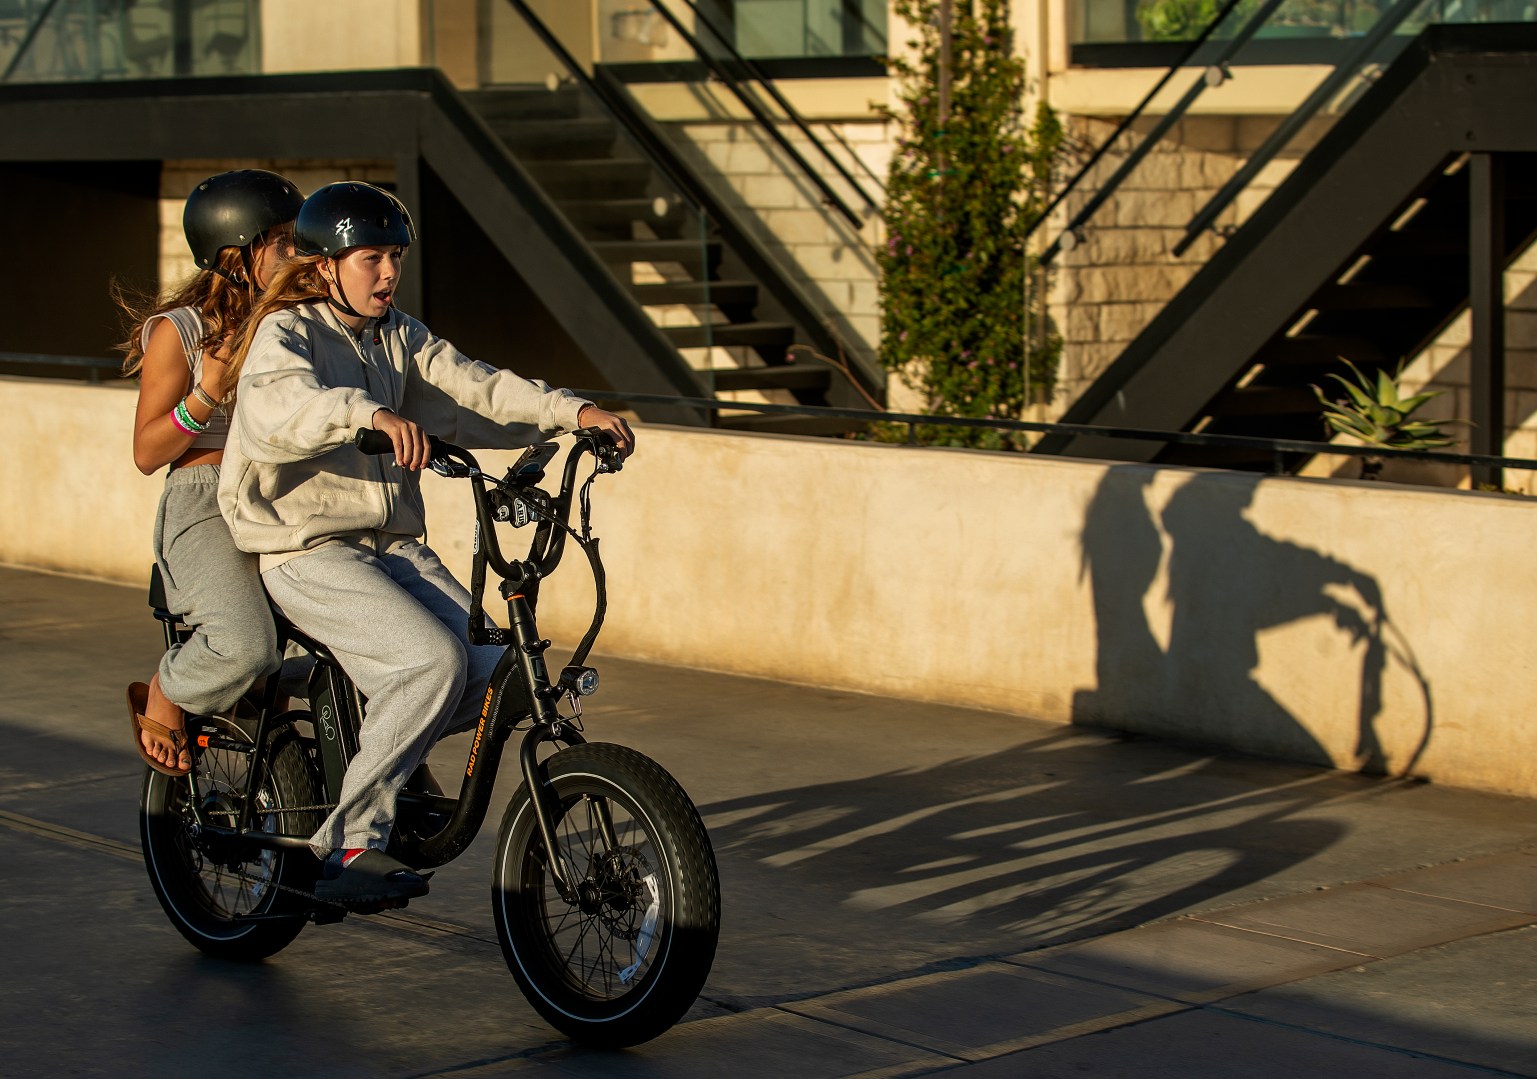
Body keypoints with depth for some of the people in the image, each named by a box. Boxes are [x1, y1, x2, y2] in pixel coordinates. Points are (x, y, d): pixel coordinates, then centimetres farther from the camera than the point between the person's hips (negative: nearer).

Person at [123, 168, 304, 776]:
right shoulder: (178, 332, -3)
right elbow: (146, 453, -3)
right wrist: (207, 396, -18)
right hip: (206, 507, -6)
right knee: (244, 646, -30)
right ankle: (161, 698, 4)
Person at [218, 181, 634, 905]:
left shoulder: (399, 339, 15)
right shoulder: (287, 332, -6)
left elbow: (472, 390, 4)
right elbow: (275, 408, -28)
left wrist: (573, 411, -12)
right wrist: (369, 413, -46)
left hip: (394, 547, 7)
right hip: (307, 552, -7)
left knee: (488, 673, -13)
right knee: (434, 660, -27)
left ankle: (376, 755, 15)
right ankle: (348, 842, -17)